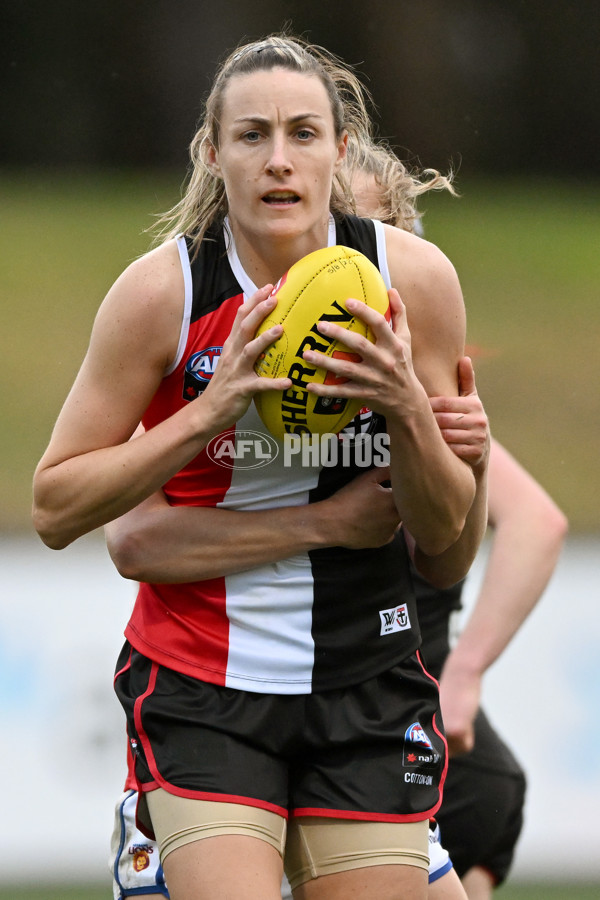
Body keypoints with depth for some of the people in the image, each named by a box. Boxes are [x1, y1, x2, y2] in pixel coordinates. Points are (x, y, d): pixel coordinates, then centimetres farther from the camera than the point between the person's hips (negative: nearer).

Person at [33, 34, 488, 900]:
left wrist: (407, 412, -18)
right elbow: (55, 509, -7)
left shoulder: (414, 280, -4)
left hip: (367, 689, 2)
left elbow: (448, 554, 1)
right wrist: (208, 414, -17)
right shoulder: (160, 292, -8)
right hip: (200, 687, -2)